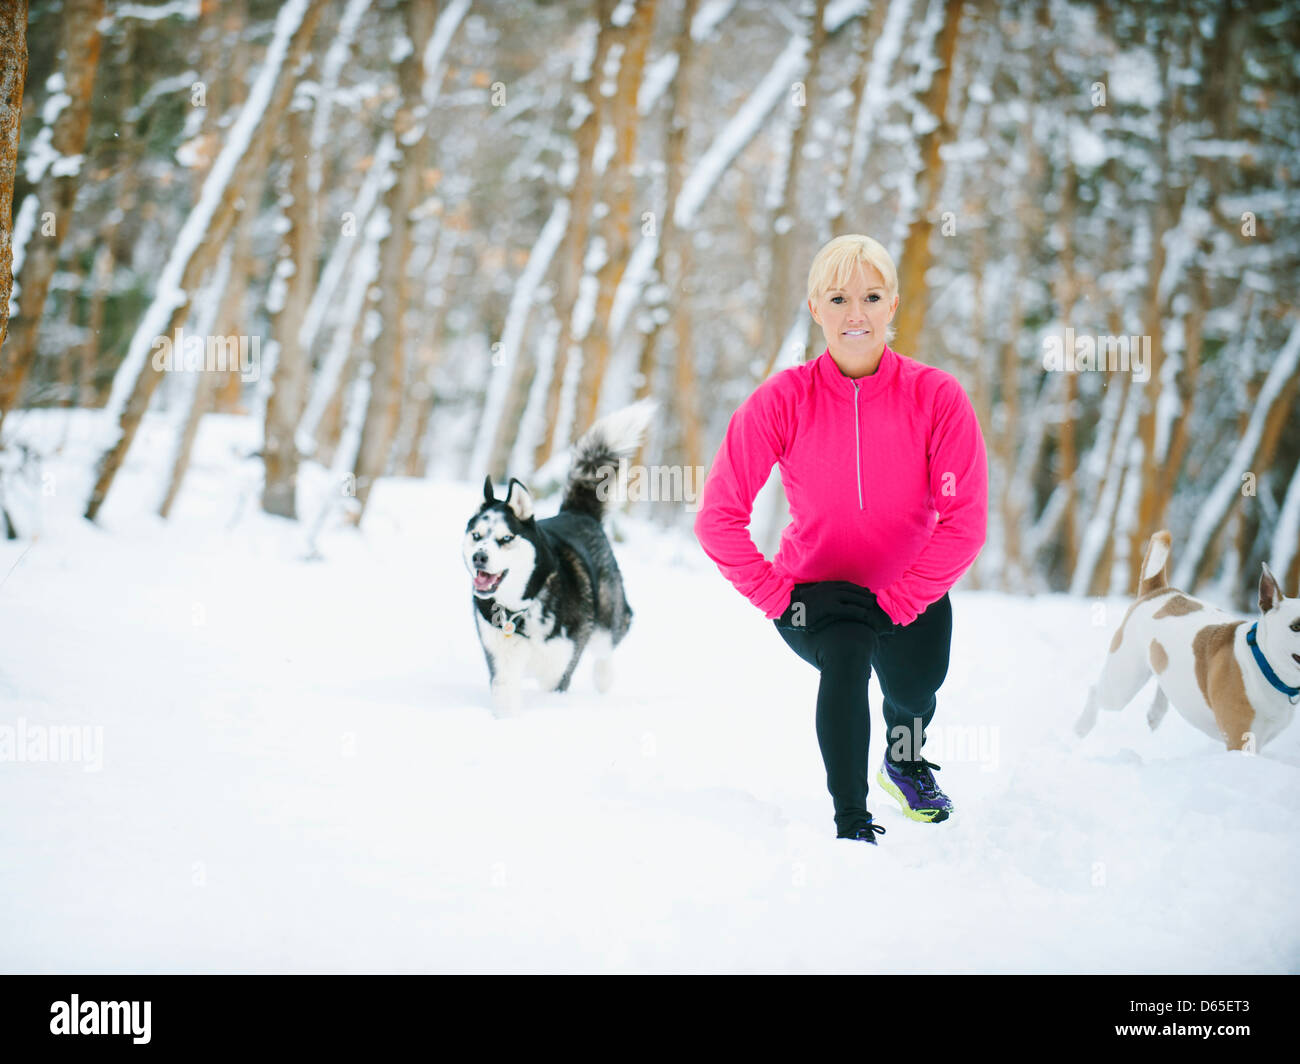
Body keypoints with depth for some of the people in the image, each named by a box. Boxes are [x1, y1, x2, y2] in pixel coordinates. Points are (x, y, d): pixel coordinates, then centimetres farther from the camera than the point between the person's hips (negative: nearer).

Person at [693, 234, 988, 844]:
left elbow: (965, 520, -12)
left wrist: (898, 601, -15)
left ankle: (906, 764, 26)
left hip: (911, 595, 3)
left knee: (913, 690, -13)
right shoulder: (782, 400, -13)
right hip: (815, 588, -3)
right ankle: (851, 822, -21)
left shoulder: (936, 397, -13)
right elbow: (718, 516, -10)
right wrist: (775, 597, -13)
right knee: (846, 656, -30)